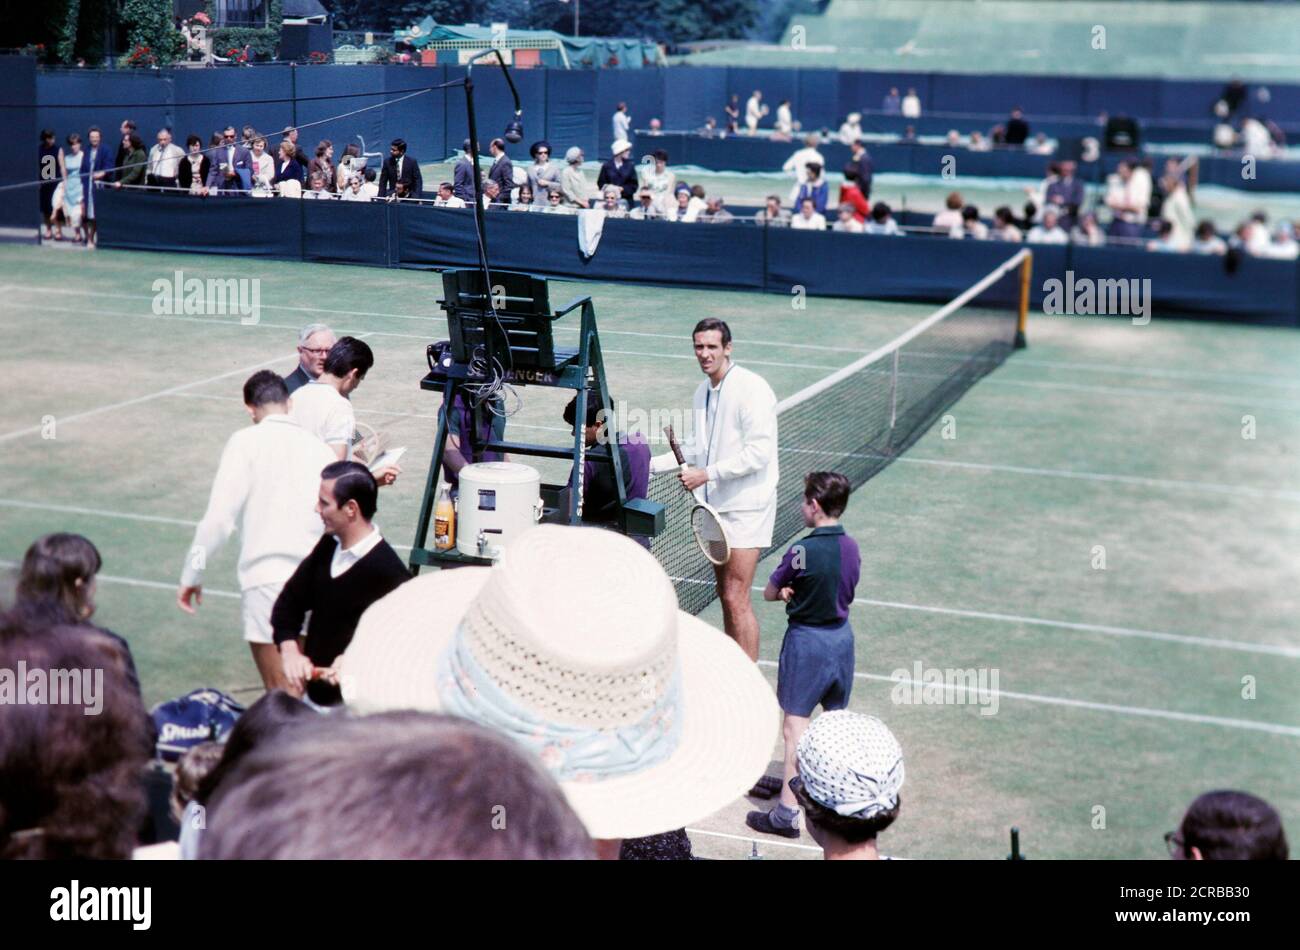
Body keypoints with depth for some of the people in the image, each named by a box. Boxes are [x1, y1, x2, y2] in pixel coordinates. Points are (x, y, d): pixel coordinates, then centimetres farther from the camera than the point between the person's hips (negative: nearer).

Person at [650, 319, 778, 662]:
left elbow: (758, 452, -21)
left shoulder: (751, 389, -15)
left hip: (746, 506, -8)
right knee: (725, 595, 13)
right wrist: (652, 464, 14)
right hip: (716, 505, 8)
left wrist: (707, 474, -22)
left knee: (736, 599, -10)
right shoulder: (702, 392, 11)